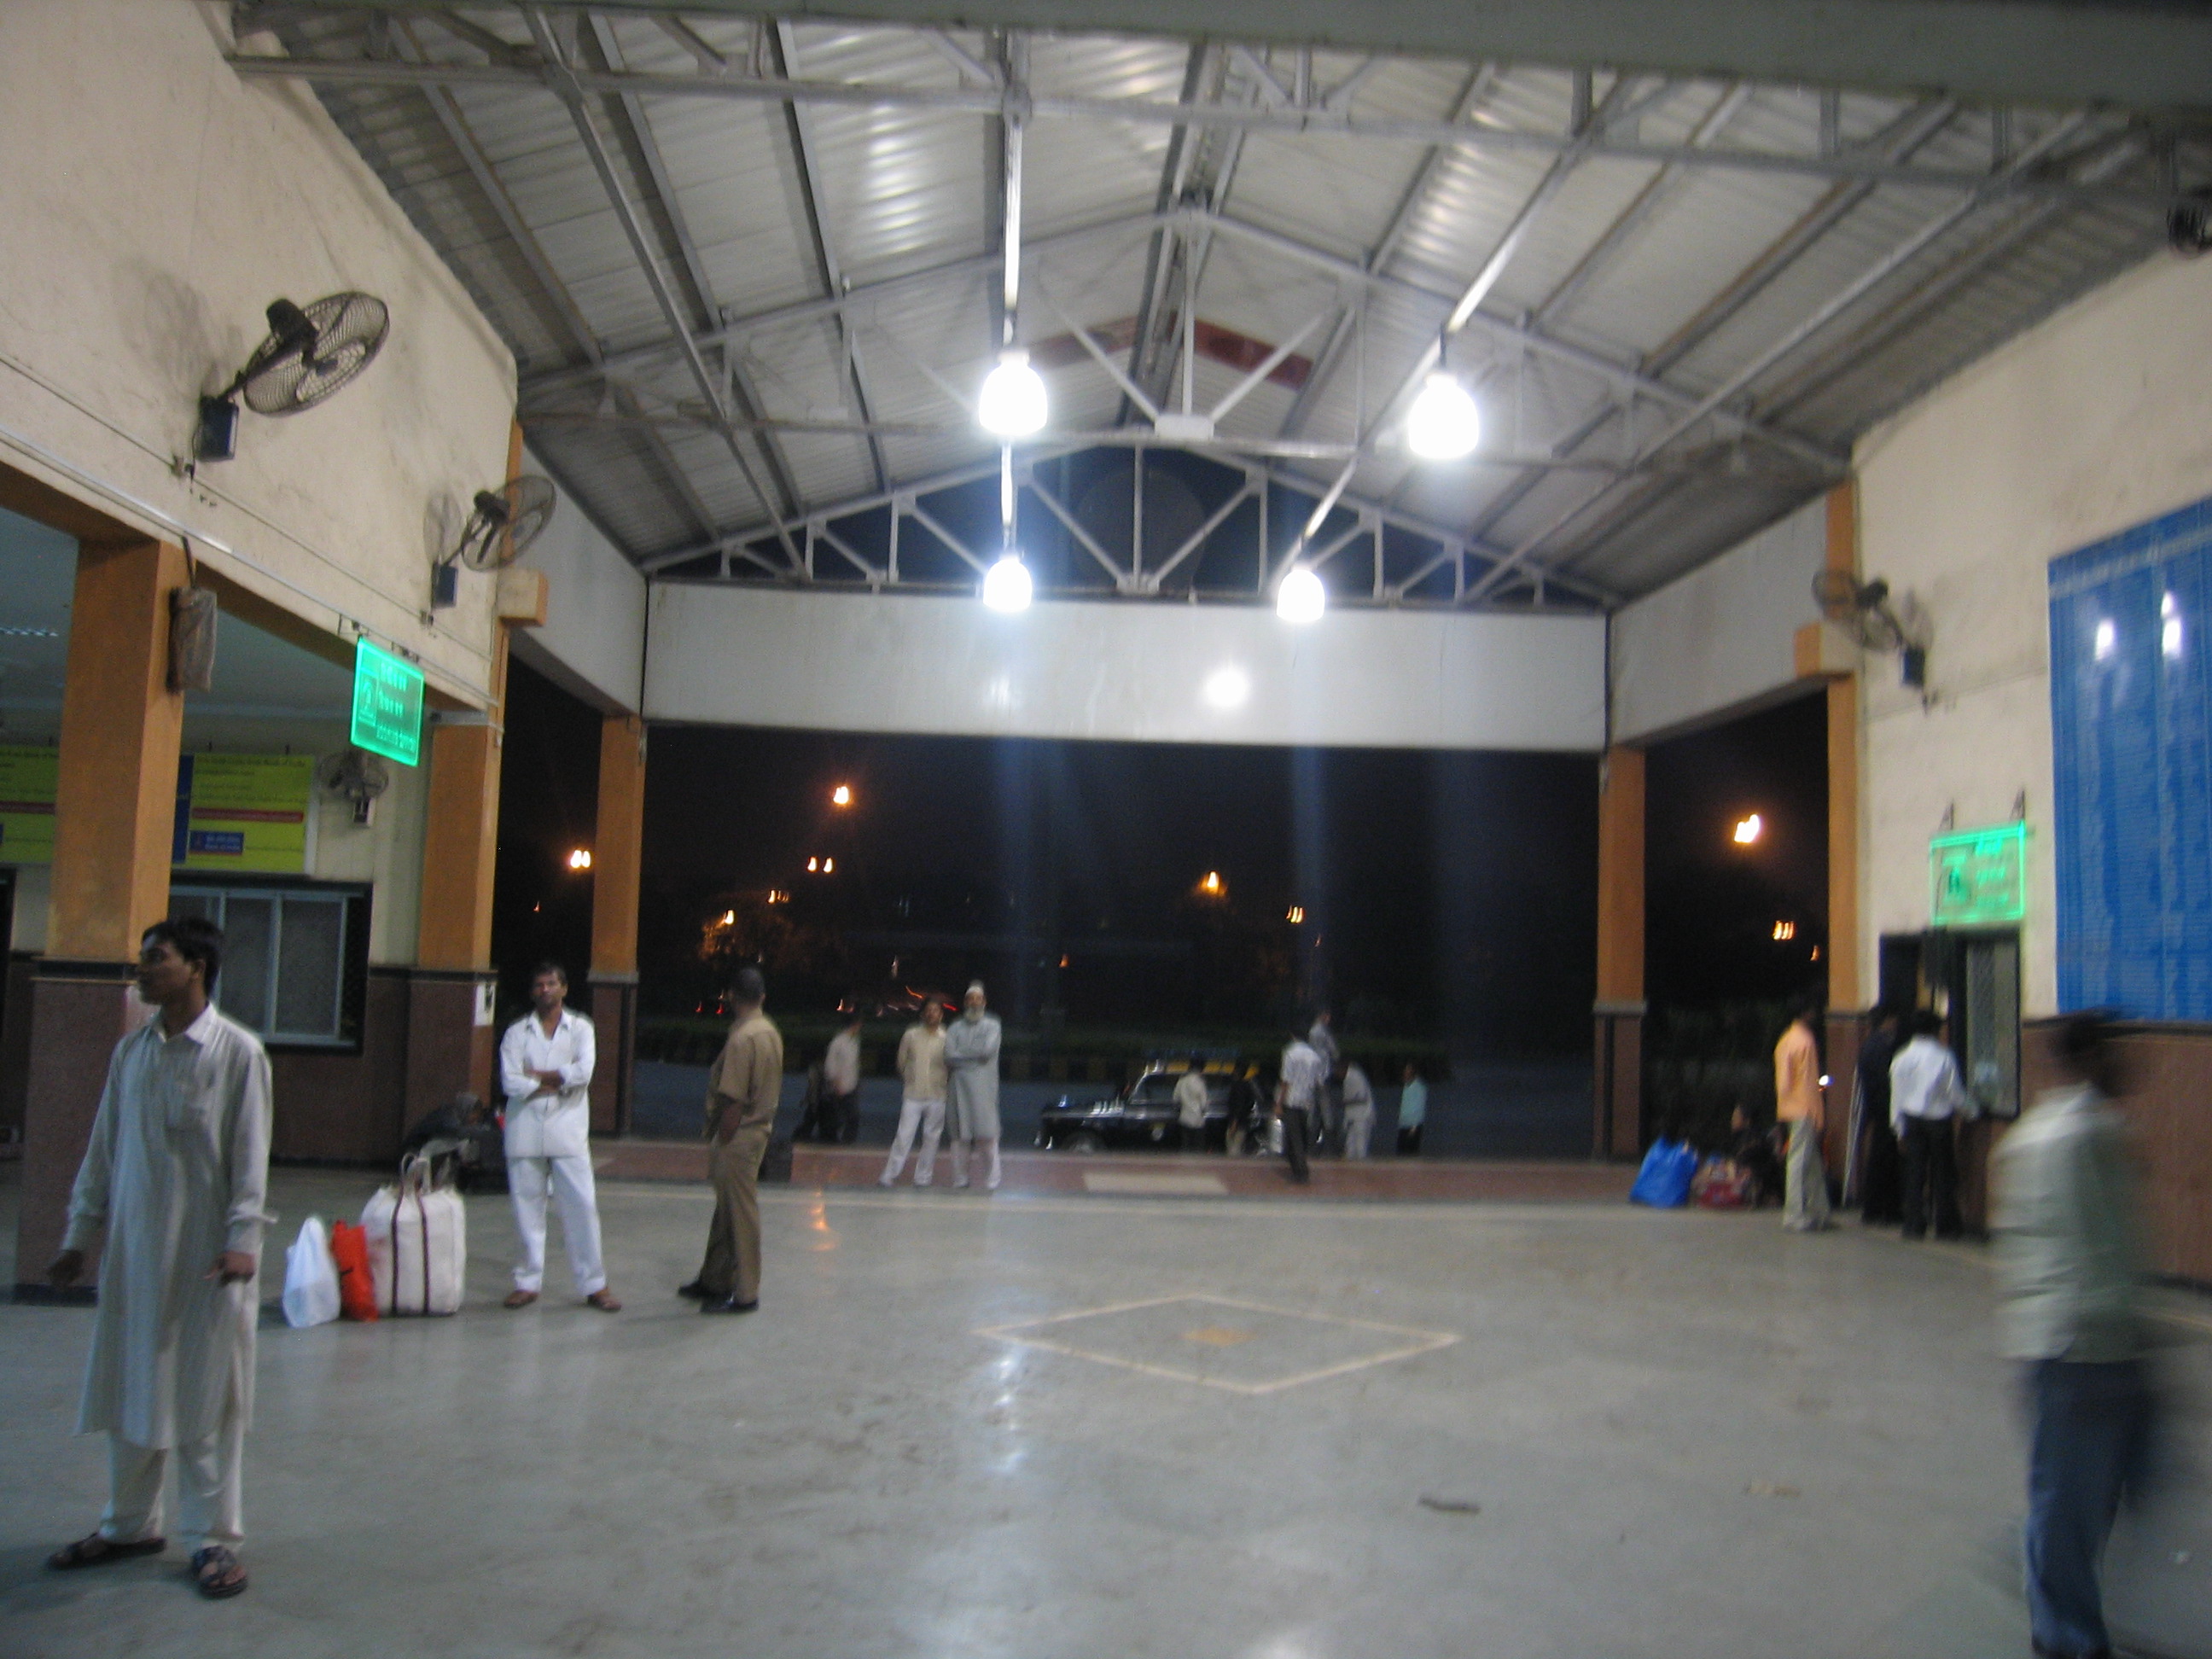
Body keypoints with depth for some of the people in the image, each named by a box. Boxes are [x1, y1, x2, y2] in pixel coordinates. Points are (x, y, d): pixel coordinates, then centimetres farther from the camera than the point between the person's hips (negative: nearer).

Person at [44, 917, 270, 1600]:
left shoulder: (237, 1051, -8)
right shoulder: (132, 1051, 7)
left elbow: (250, 1153, -9)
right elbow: (103, 1148, 12)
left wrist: (242, 1238, -16)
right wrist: (80, 1235, 11)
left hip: (207, 1251, -5)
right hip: (134, 1245, 5)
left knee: (207, 1393, 2)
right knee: (129, 1386, 13)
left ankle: (213, 1537, 13)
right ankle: (130, 1524, 29)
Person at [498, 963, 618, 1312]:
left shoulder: (580, 1028, 7)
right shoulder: (517, 1032, 8)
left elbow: (583, 1072, -10)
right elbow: (511, 1083, -5)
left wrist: (537, 1075, -6)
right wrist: (559, 1082, -8)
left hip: (568, 1131, -1)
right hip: (526, 1132, 1)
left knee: (582, 1205, -4)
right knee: (527, 1207, 5)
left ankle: (593, 1284, 2)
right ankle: (529, 1281, 16)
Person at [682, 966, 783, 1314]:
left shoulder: (741, 1038, -20)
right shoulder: (772, 1033, 8)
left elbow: (734, 1101, -22)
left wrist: (720, 1145, -14)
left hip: (738, 1133, -9)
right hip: (760, 1126, 9)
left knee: (739, 1213, -1)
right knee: (726, 1210, 18)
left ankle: (744, 1294, 7)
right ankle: (712, 1281, 30)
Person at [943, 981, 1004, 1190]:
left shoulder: (992, 1025, 8)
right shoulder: (956, 1027, 13)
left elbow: (988, 1050, -8)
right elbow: (949, 1056, -1)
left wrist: (962, 1055, -1)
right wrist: (975, 1054, -5)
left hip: (984, 1087, -2)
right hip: (961, 1085, 2)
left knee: (988, 1134, -5)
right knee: (961, 1135, 2)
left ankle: (992, 1181, 1)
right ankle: (960, 1179, 9)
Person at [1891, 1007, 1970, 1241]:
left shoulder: (1901, 1058, 3)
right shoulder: (1944, 1057, -7)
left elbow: (1896, 1096, 5)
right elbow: (1954, 1092, -4)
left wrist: (1900, 1130, 10)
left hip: (1911, 1120, 3)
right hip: (1939, 1119, -3)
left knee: (1914, 1172, 5)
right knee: (1943, 1173, 5)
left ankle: (1914, 1225, 2)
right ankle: (1945, 1226, 8)